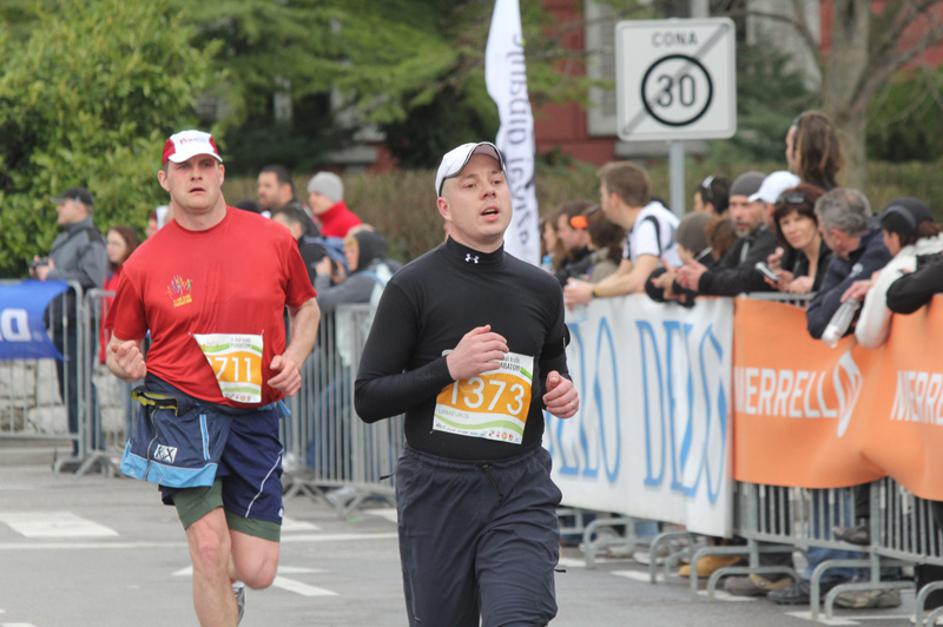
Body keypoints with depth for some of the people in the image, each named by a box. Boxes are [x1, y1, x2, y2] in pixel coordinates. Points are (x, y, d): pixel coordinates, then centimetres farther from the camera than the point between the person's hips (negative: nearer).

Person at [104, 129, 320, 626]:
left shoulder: (273, 240, 4)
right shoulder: (145, 263, 0)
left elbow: (306, 308, 19)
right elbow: (120, 343, 10)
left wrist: (294, 357, 0)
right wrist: (125, 363, -13)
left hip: (253, 415, 2)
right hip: (181, 412, -2)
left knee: (256, 571, 0)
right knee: (210, 548, -15)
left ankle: (224, 582, 38)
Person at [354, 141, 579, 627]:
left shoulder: (540, 290, 10)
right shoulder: (414, 286, -3)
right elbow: (367, 399, -5)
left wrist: (562, 395, 4)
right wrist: (449, 366, -16)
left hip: (521, 488, 2)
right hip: (436, 490, -2)